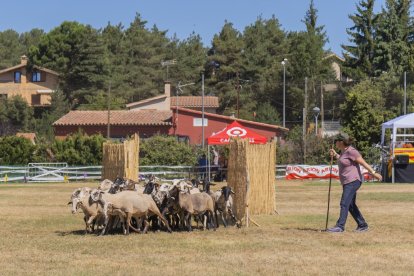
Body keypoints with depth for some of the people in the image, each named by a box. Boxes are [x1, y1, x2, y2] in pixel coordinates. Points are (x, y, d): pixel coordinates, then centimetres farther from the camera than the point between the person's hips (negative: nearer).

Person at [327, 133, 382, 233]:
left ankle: (340, 226, -18)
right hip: (347, 182, 11)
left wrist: (373, 173, -23)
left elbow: (363, 162, -19)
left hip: (353, 181, -11)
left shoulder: (351, 151, -15)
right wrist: (335, 155, 24)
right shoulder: (344, 151, 13)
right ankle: (362, 225, 20)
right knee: (350, 205, 13)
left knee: (344, 203, -15)